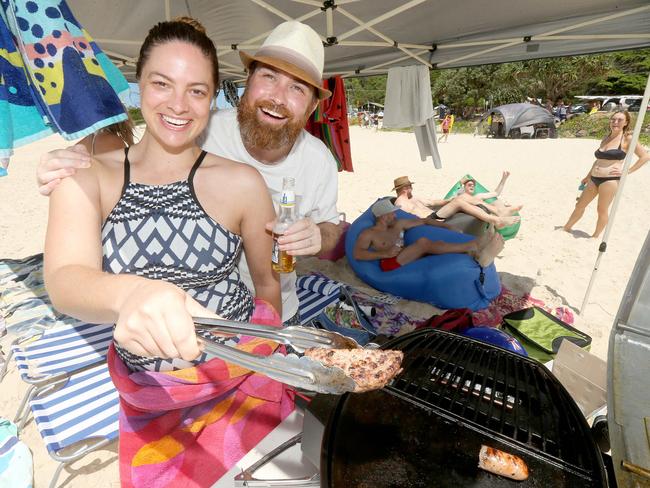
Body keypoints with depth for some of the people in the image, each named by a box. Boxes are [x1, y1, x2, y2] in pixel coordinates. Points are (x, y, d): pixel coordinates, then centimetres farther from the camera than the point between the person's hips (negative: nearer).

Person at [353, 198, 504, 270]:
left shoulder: (398, 224, 22)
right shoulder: (368, 234, 3)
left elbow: (423, 221, 27)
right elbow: (358, 254, -14)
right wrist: (385, 253, -19)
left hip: (408, 260, 7)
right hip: (391, 264, -7)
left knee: (434, 245, -20)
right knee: (423, 242, -27)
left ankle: (476, 254, -43)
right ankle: (471, 246, -32)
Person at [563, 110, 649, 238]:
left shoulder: (627, 139, -5)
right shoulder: (606, 138, 14)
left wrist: (627, 171, -10)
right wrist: (588, 176, 23)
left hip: (610, 180, -6)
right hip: (594, 178, 7)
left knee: (602, 210, 2)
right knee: (580, 205, 13)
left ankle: (595, 237, 14)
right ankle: (566, 228, 26)